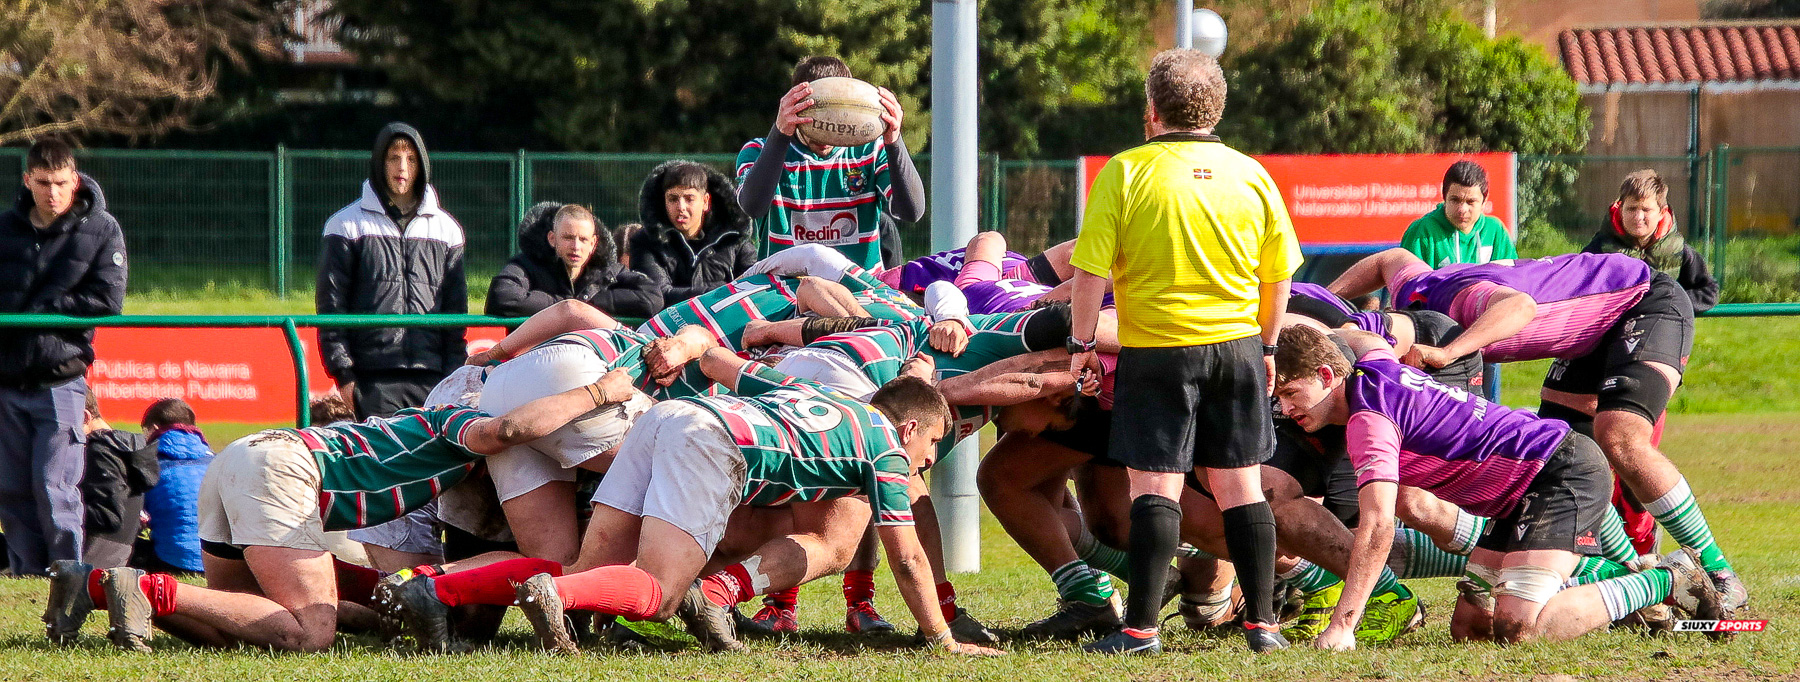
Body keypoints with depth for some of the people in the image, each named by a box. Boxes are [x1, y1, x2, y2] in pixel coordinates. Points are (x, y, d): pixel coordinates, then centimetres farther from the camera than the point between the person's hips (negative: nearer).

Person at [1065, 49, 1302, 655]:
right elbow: (1278, 274, 7)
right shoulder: (1250, 175, 3)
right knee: (1241, 487, 9)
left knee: (1154, 488, -2)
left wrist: (1081, 342, 1)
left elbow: (1090, 268, -10)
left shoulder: (1126, 173, -8)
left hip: (1155, 351, -3)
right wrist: (1267, 345, 19)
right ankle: (1261, 622, 9)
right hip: (1236, 347, 3)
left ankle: (1141, 628, -4)